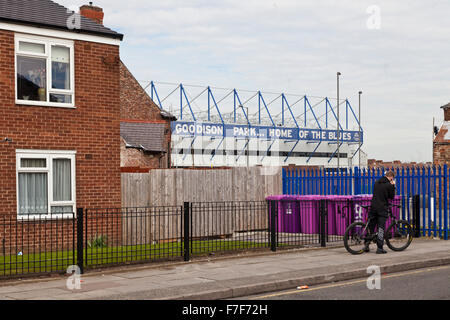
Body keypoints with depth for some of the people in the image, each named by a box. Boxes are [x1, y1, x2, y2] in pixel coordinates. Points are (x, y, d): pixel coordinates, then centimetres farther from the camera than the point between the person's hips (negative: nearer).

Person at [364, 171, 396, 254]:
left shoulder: (376, 183, 11)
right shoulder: (389, 185, -8)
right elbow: (392, 197, 1)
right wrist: (393, 186, 8)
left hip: (373, 207, 5)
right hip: (382, 209, -5)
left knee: (370, 227, 14)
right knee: (381, 228, -1)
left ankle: (366, 245, 16)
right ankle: (379, 248, -2)